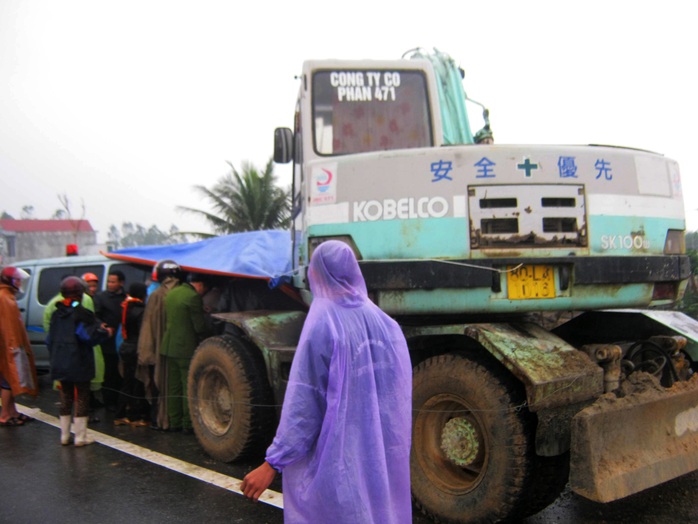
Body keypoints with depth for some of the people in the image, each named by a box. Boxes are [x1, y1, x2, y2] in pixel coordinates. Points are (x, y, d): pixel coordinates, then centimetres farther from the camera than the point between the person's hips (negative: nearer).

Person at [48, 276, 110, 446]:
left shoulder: (56, 314, 8)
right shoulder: (81, 313, -13)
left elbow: (50, 339, 12)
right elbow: (88, 336, -22)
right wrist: (105, 332, -6)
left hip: (60, 363, 6)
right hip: (79, 363, -6)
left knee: (65, 397, 15)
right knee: (81, 398, 2)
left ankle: (65, 435, 19)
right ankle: (81, 437, 5)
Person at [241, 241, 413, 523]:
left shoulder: (321, 324, -15)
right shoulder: (386, 323, -1)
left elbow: (303, 403, -16)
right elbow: (402, 400, 5)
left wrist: (272, 464, -10)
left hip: (336, 459, -5)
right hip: (384, 458, 5)